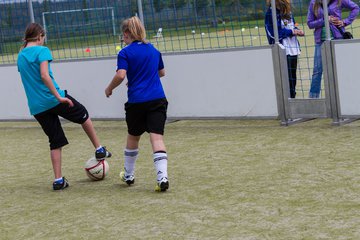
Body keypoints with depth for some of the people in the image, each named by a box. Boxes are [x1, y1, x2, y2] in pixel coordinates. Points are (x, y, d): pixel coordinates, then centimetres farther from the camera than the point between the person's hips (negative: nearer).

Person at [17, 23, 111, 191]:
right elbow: (44, 76, -22)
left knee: (55, 142, 13)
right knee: (83, 116, 21)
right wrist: (59, 97, -22)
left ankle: (58, 180, 8)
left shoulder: (21, 56, 11)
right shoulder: (42, 51, -10)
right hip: (53, 100, -6)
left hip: (36, 107, 6)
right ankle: (99, 150, 28)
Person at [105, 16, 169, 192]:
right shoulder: (153, 49, 13)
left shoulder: (125, 53, -4)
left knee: (133, 137, 18)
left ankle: (128, 176, 33)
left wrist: (109, 89, -1)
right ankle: (162, 177, -22)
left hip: (136, 101, -3)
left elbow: (120, 75, -17)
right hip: (157, 99, 3)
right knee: (157, 138, -6)